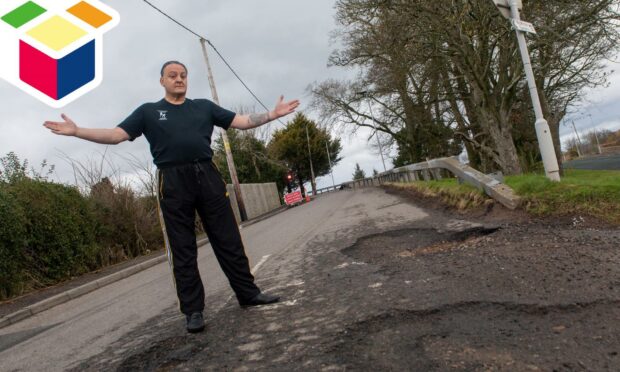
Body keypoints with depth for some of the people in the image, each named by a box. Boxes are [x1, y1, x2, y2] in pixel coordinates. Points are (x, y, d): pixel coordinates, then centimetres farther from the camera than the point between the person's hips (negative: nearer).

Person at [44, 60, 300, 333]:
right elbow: (115, 135, 6)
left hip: (207, 176, 2)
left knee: (228, 240, 4)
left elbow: (242, 121, 14)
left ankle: (248, 293, 16)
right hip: (173, 183, -1)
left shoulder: (204, 106, 18)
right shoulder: (148, 111, 13)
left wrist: (274, 114, 4)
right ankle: (193, 310, 9)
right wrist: (76, 131, -6)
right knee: (183, 250, 2)